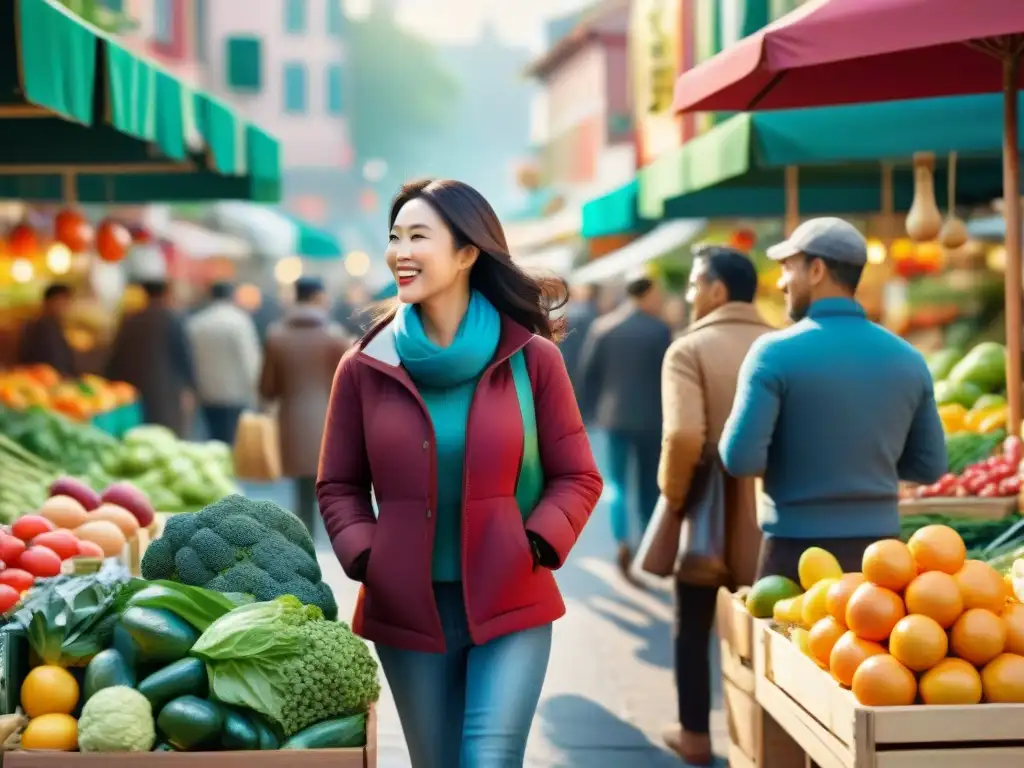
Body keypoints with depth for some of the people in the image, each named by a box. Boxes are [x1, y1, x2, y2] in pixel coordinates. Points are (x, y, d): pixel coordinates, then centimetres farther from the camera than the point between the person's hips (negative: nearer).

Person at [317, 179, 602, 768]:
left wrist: (537, 544, -13)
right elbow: (340, 487, 8)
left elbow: (578, 477, 2)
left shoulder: (532, 358, -3)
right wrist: (363, 556, -8)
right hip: (407, 609, 2)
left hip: (511, 606, -2)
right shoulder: (365, 368, 0)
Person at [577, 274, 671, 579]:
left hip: (614, 415, 2)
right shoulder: (659, 330, -8)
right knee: (648, 485, 11)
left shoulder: (602, 327, 1)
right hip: (650, 418, -2)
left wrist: (588, 411, 13)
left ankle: (622, 541, -16)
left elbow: (588, 372, 3)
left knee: (617, 482, 6)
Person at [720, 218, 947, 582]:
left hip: (797, 551, -4)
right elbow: (930, 467, 8)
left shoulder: (776, 352, -10)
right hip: (879, 550, 4)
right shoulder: (907, 359, 3)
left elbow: (741, 459, -15)